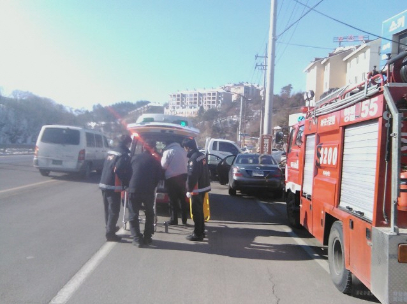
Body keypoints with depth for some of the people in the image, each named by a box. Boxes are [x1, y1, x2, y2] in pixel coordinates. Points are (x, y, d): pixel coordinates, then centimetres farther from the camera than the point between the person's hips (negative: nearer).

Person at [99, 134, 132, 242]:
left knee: (108, 209, 20)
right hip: (113, 186, -9)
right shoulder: (124, 155, -13)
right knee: (114, 210, -2)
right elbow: (121, 171, -20)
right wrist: (127, 184, -6)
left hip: (104, 184, 9)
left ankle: (110, 228, 35)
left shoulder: (111, 152, 14)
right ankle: (110, 234, -1)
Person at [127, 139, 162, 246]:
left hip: (134, 190, 0)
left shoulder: (135, 158, 7)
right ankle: (147, 237, 18)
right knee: (149, 214, 19)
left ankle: (137, 238, 2)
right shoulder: (155, 161, 4)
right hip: (149, 191, 0)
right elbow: (158, 177, 5)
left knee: (133, 215, 9)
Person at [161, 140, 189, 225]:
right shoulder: (182, 150, 12)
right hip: (183, 175, 6)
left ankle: (174, 220, 5)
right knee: (183, 198, 13)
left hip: (172, 178, -6)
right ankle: (184, 219, 17)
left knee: (173, 199, 0)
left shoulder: (168, 151, -8)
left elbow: (163, 165, -8)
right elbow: (187, 162, 18)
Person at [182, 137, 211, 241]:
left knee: (196, 211, -2)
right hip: (203, 186, 10)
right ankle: (201, 231, 28)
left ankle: (198, 234, 4)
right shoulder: (202, 155, 9)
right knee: (200, 210, 18)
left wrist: (189, 190, -15)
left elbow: (192, 176, -23)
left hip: (197, 189, -10)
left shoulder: (194, 158, -21)